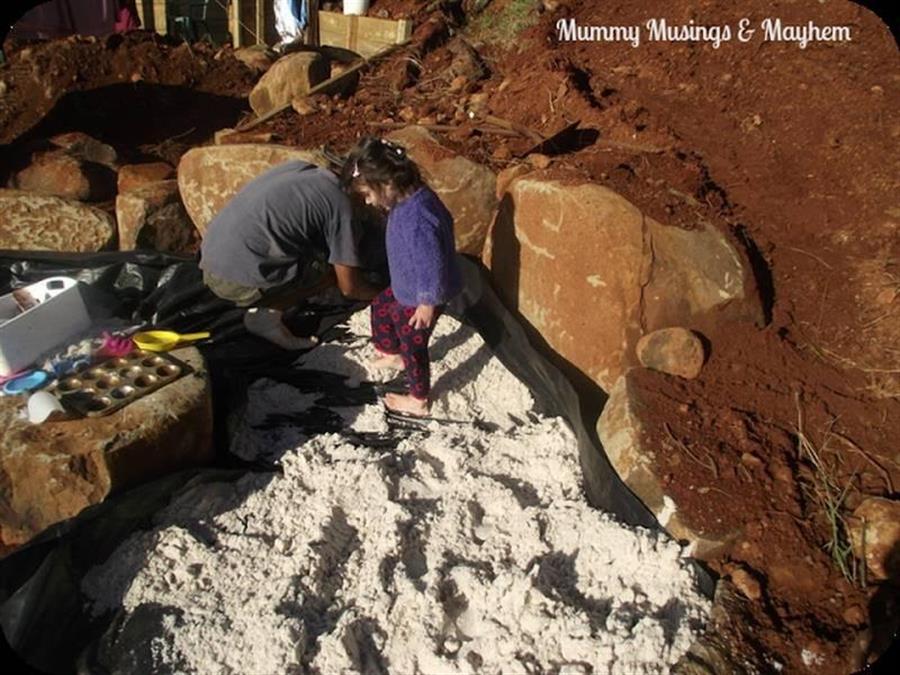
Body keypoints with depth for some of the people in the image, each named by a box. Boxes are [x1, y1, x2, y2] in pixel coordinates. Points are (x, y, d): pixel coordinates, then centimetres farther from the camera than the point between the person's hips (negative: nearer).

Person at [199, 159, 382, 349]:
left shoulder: (299, 168, 14)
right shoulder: (340, 205, -5)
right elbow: (350, 287, -2)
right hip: (240, 282, -8)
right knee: (335, 266, 6)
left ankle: (259, 307, 12)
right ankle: (266, 316, 2)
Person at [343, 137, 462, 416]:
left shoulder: (416, 219, -38)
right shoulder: (412, 196, -7)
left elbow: (432, 266, -33)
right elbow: (445, 221, 10)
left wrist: (428, 303, -20)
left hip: (419, 296, -10)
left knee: (413, 345, 10)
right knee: (381, 307, 28)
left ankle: (419, 401, 33)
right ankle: (393, 356, 53)